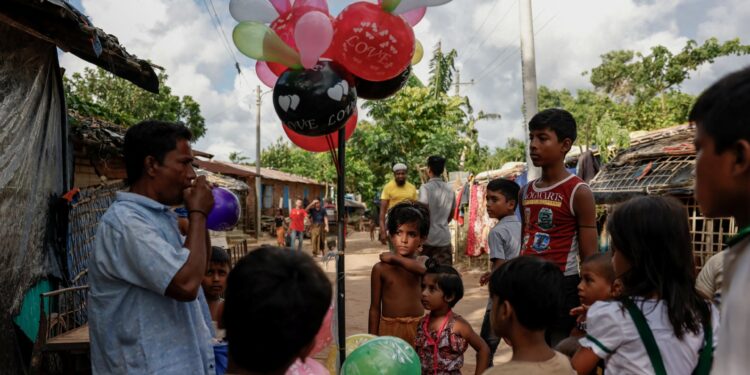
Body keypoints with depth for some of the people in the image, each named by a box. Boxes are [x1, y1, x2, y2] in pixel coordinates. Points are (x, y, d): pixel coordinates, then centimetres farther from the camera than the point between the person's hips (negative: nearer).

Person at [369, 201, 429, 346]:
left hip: (417, 328, 1)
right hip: (389, 328, -1)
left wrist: (394, 258, -20)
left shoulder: (423, 261, -1)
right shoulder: (380, 268, -5)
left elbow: (422, 269, -28)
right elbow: (375, 308, 0)